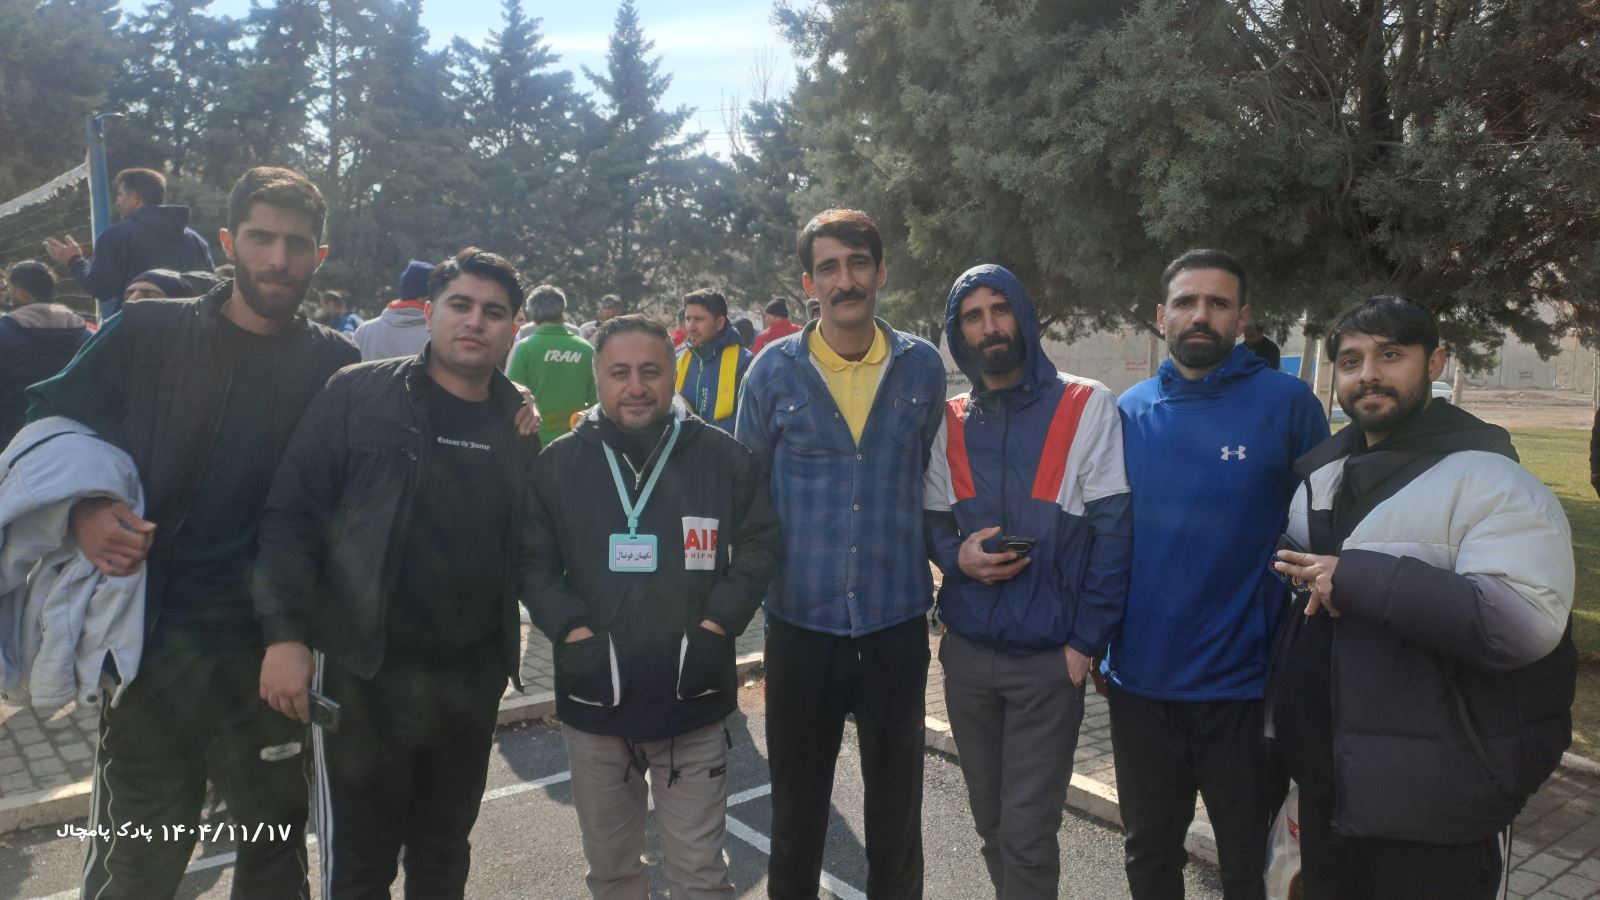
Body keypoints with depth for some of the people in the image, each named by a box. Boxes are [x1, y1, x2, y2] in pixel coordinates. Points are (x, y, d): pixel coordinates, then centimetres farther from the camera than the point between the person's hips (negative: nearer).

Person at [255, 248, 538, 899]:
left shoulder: (521, 423, 3)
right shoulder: (359, 393, -7)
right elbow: (291, 515, -9)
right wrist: (284, 634, -15)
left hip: (475, 677, 3)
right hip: (366, 671, -3)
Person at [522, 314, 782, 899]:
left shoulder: (725, 457, -3)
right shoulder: (557, 464, 1)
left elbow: (760, 545, 2)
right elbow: (534, 561, 2)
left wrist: (714, 629, -8)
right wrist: (573, 635, -11)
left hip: (693, 697, -2)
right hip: (593, 698, 2)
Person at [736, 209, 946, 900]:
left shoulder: (923, 366, 0)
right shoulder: (775, 371, -3)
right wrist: (764, 577, 6)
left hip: (897, 620, 1)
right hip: (799, 619, 0)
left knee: (896, 802, 14)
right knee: (797, 804, 14)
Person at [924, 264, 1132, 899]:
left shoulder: (1086, 407, -6)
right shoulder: (950, 422, 7)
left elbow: (1113, 530, -7)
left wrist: (1086, 641, -11)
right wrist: (957, 556, -9)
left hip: (1049, 657, -4)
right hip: (966, 652, 4)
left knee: (1027, 833, 0)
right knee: (990, 821, 16)